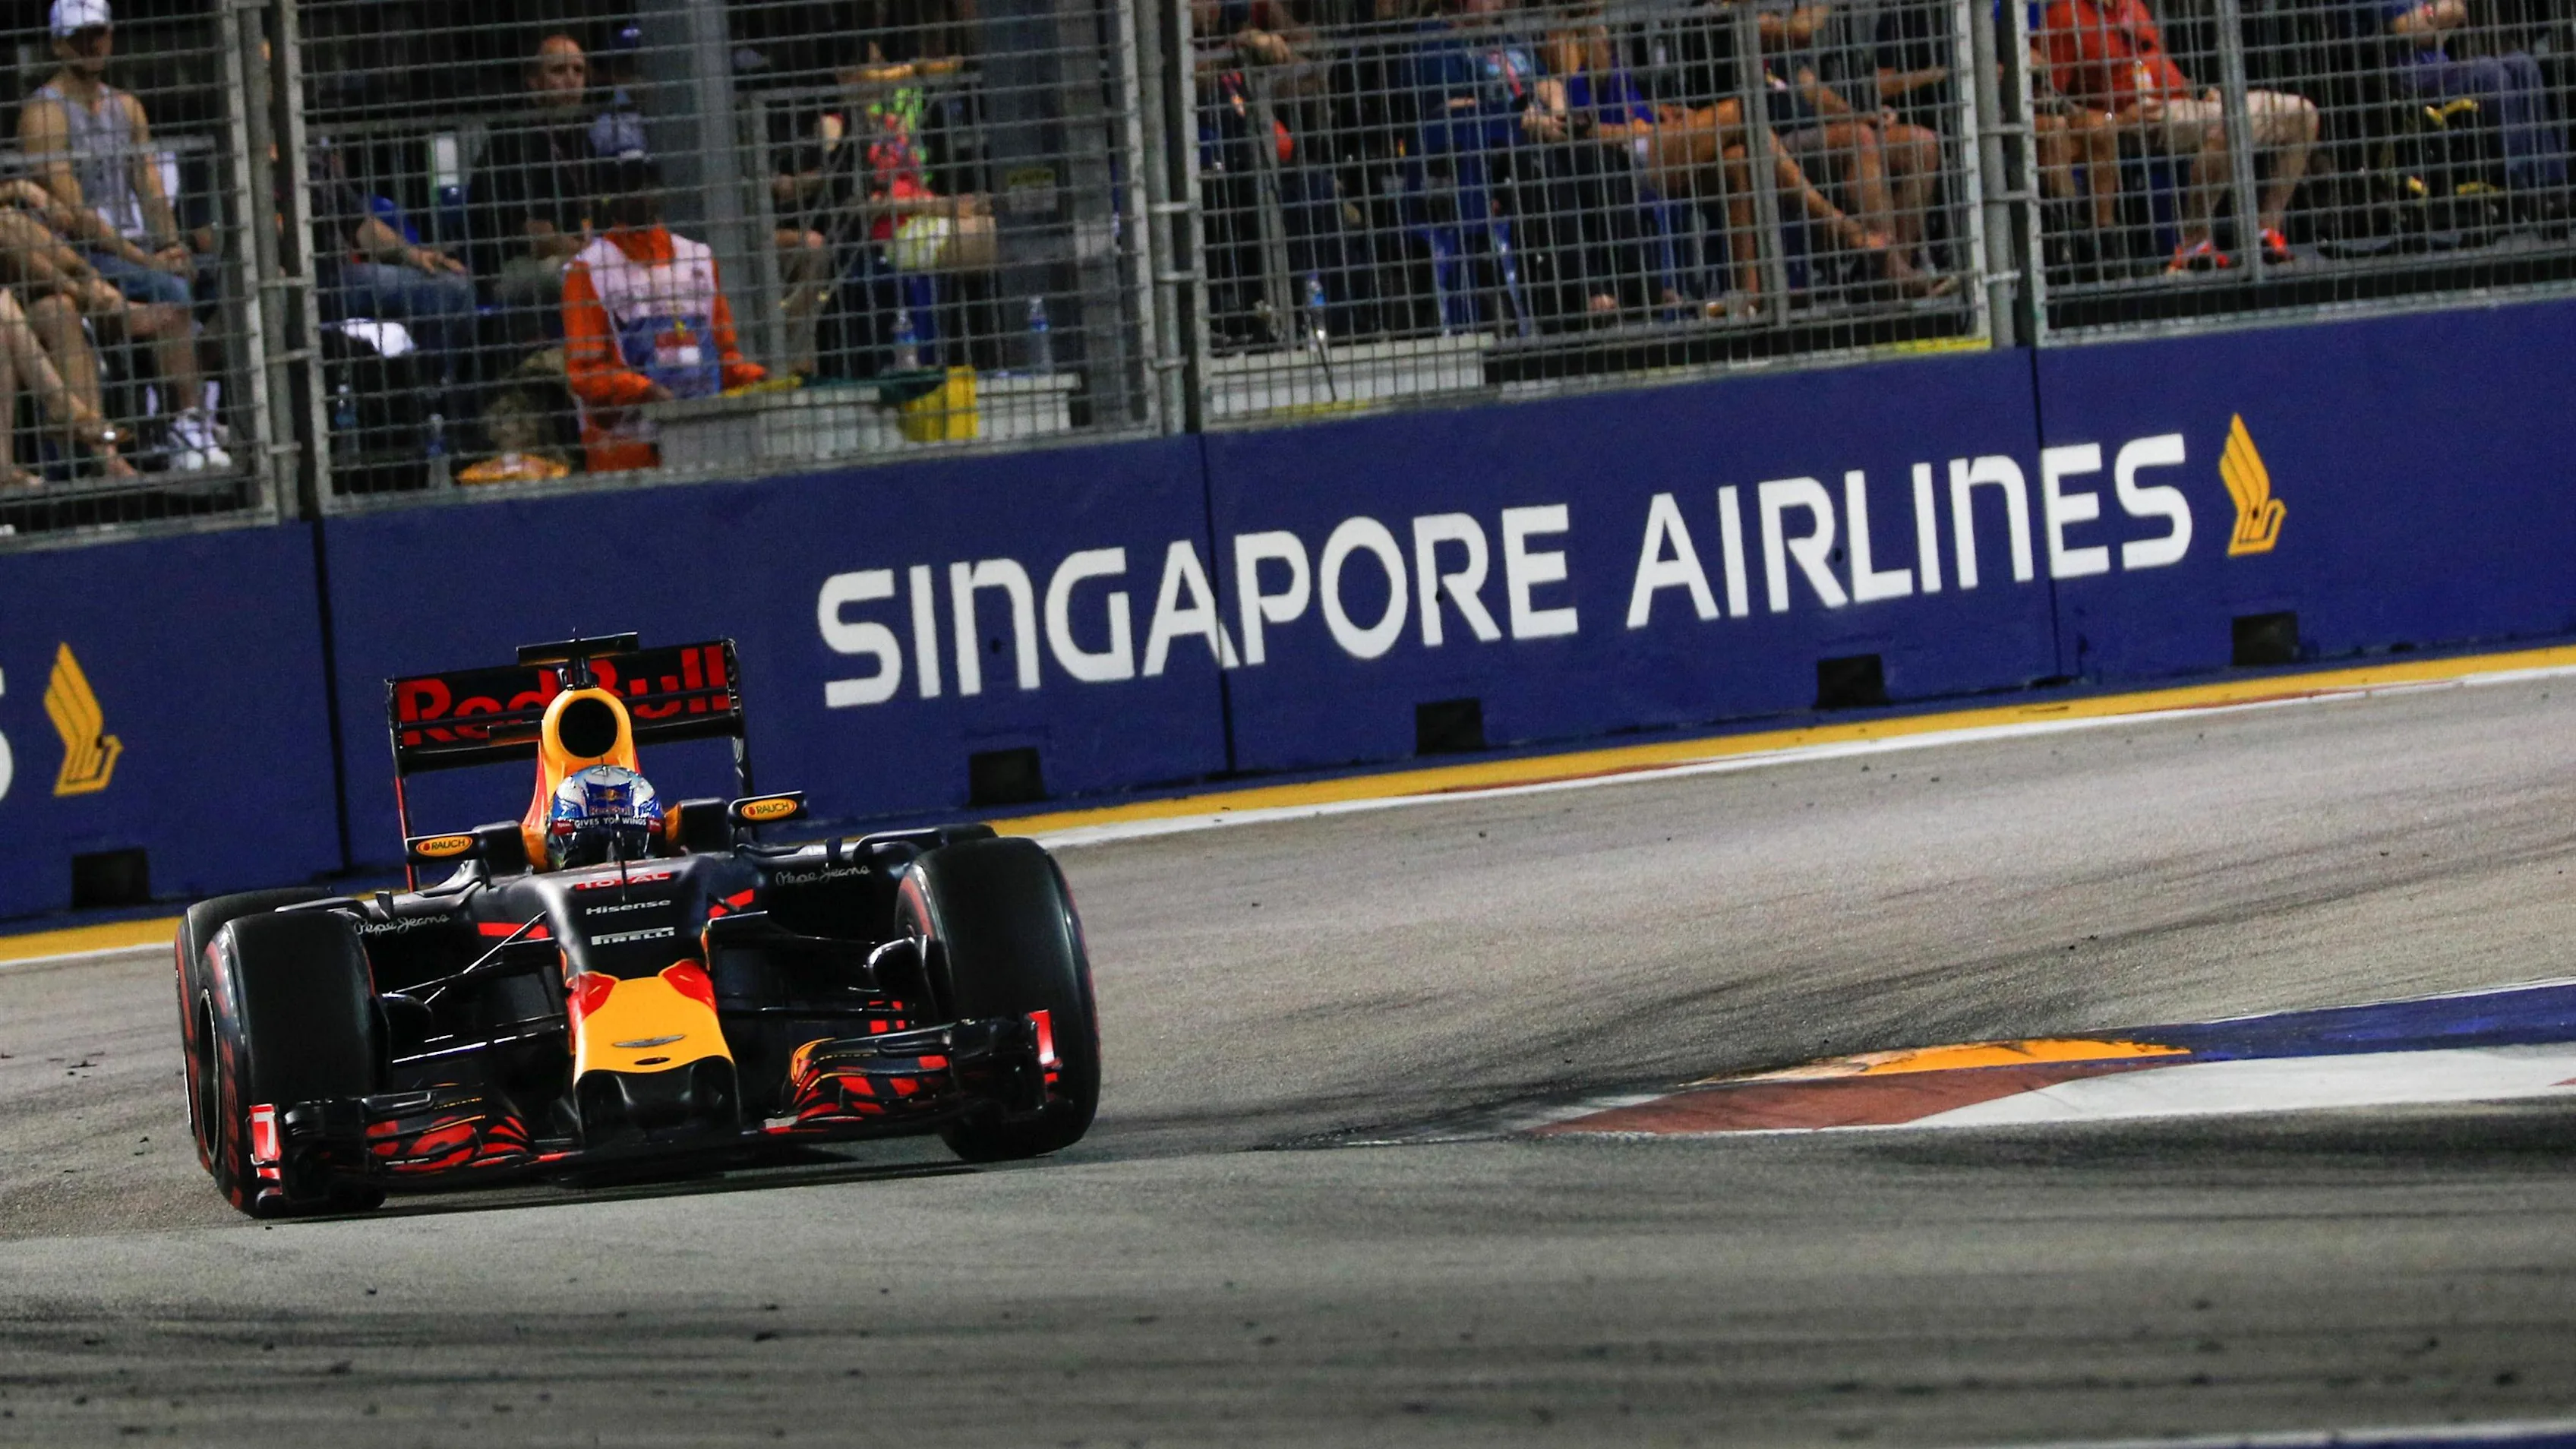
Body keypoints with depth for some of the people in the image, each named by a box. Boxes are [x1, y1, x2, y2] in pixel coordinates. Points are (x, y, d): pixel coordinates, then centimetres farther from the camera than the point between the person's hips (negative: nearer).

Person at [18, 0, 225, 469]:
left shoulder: (127, 107, 18)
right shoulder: (44, 112, -6)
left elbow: (150, 187, 11)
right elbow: (72, 210, -14)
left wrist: (170, 246, -9)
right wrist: (140, 258, -21)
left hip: (135, 245, 7)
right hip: (80, 255, -7)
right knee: (173, 291, -30)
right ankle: (190, 425, -32)